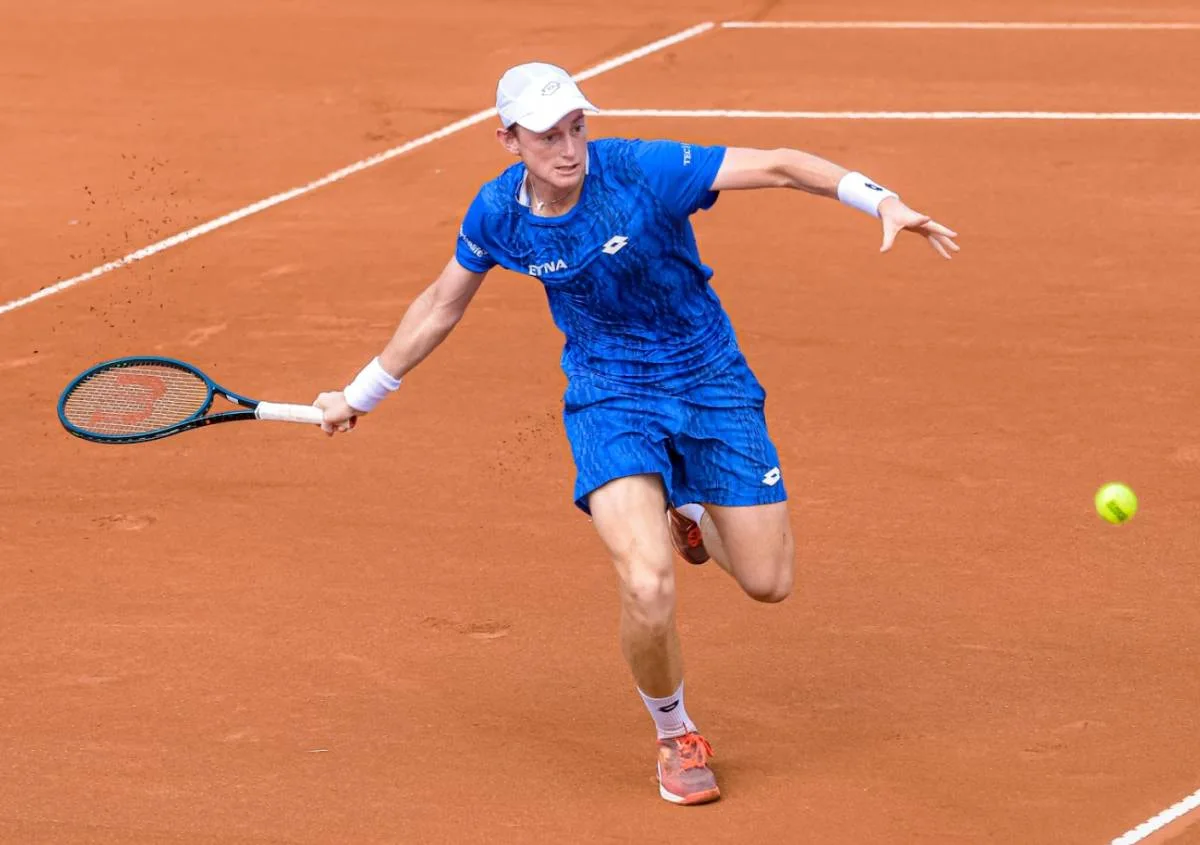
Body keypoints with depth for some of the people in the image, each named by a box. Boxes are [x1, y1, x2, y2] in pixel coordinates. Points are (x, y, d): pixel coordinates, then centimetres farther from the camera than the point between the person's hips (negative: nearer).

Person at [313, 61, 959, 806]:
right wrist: (359, 396, 18)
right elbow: (441, 307, 8)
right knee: (648, 589, -23)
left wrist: (885, 202, -35)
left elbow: (780, 166, -22)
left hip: (711, 382, 0)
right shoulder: (497, 214, -11)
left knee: (769, 582, 4)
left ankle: (690, 511, 41)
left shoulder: (644, 171, -23)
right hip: (609, 399, 0)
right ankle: (676, 737, 8)